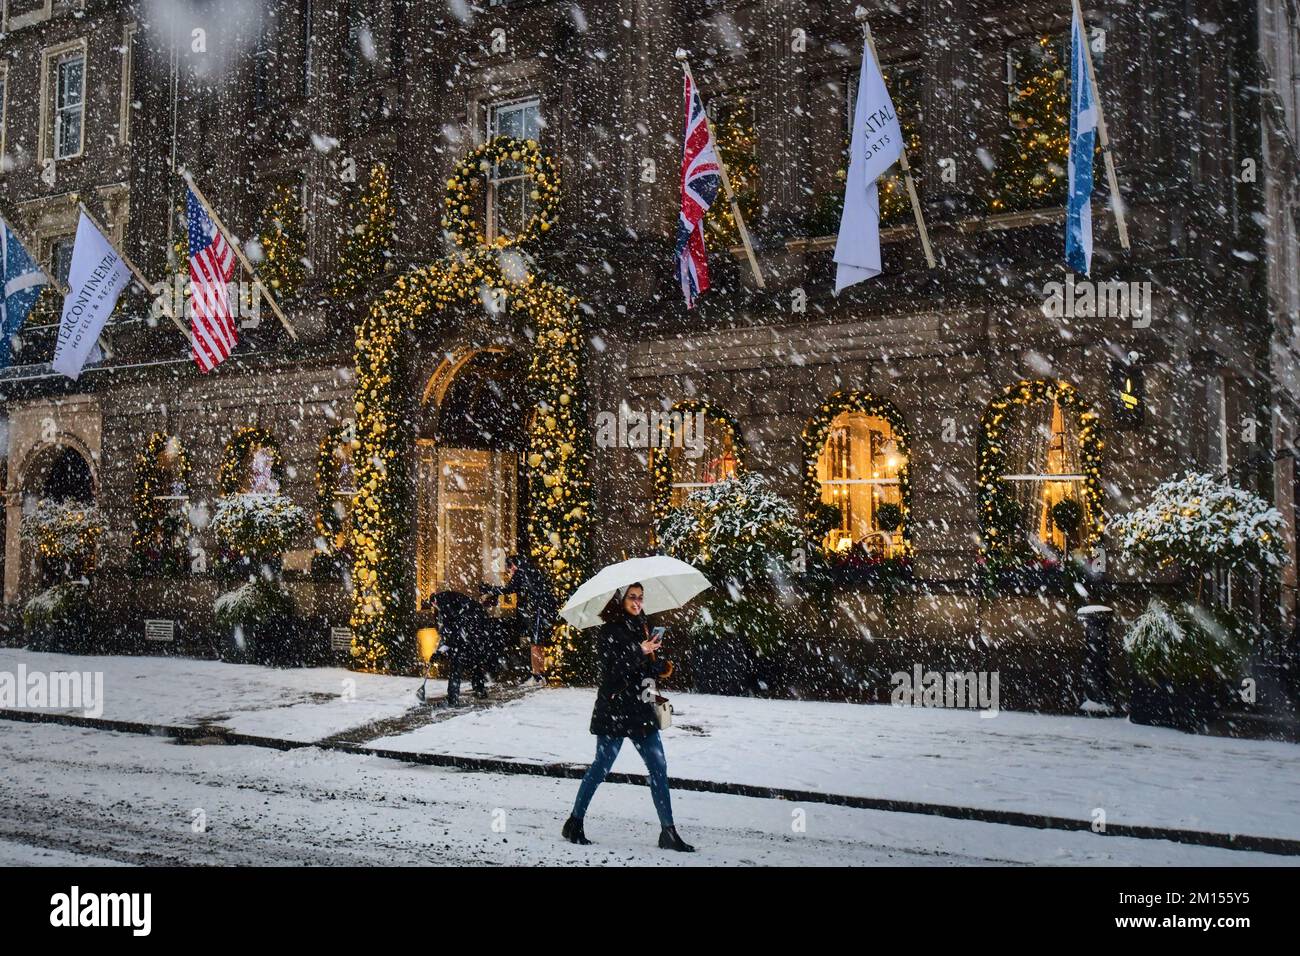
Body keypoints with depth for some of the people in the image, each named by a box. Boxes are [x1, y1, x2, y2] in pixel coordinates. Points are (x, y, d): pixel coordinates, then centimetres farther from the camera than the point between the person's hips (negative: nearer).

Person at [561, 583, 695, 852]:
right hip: (614, 710, -6)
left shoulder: (642, 627, 12)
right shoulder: (609, 631, -9)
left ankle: (669, 832, 7)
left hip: (641, 709, 7)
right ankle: (574, 823, 19)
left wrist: (662, 668, 3)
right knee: (601, 767, 2)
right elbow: (614, 668, -20)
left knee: (659, 767, 2)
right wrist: (639, 651, -31)